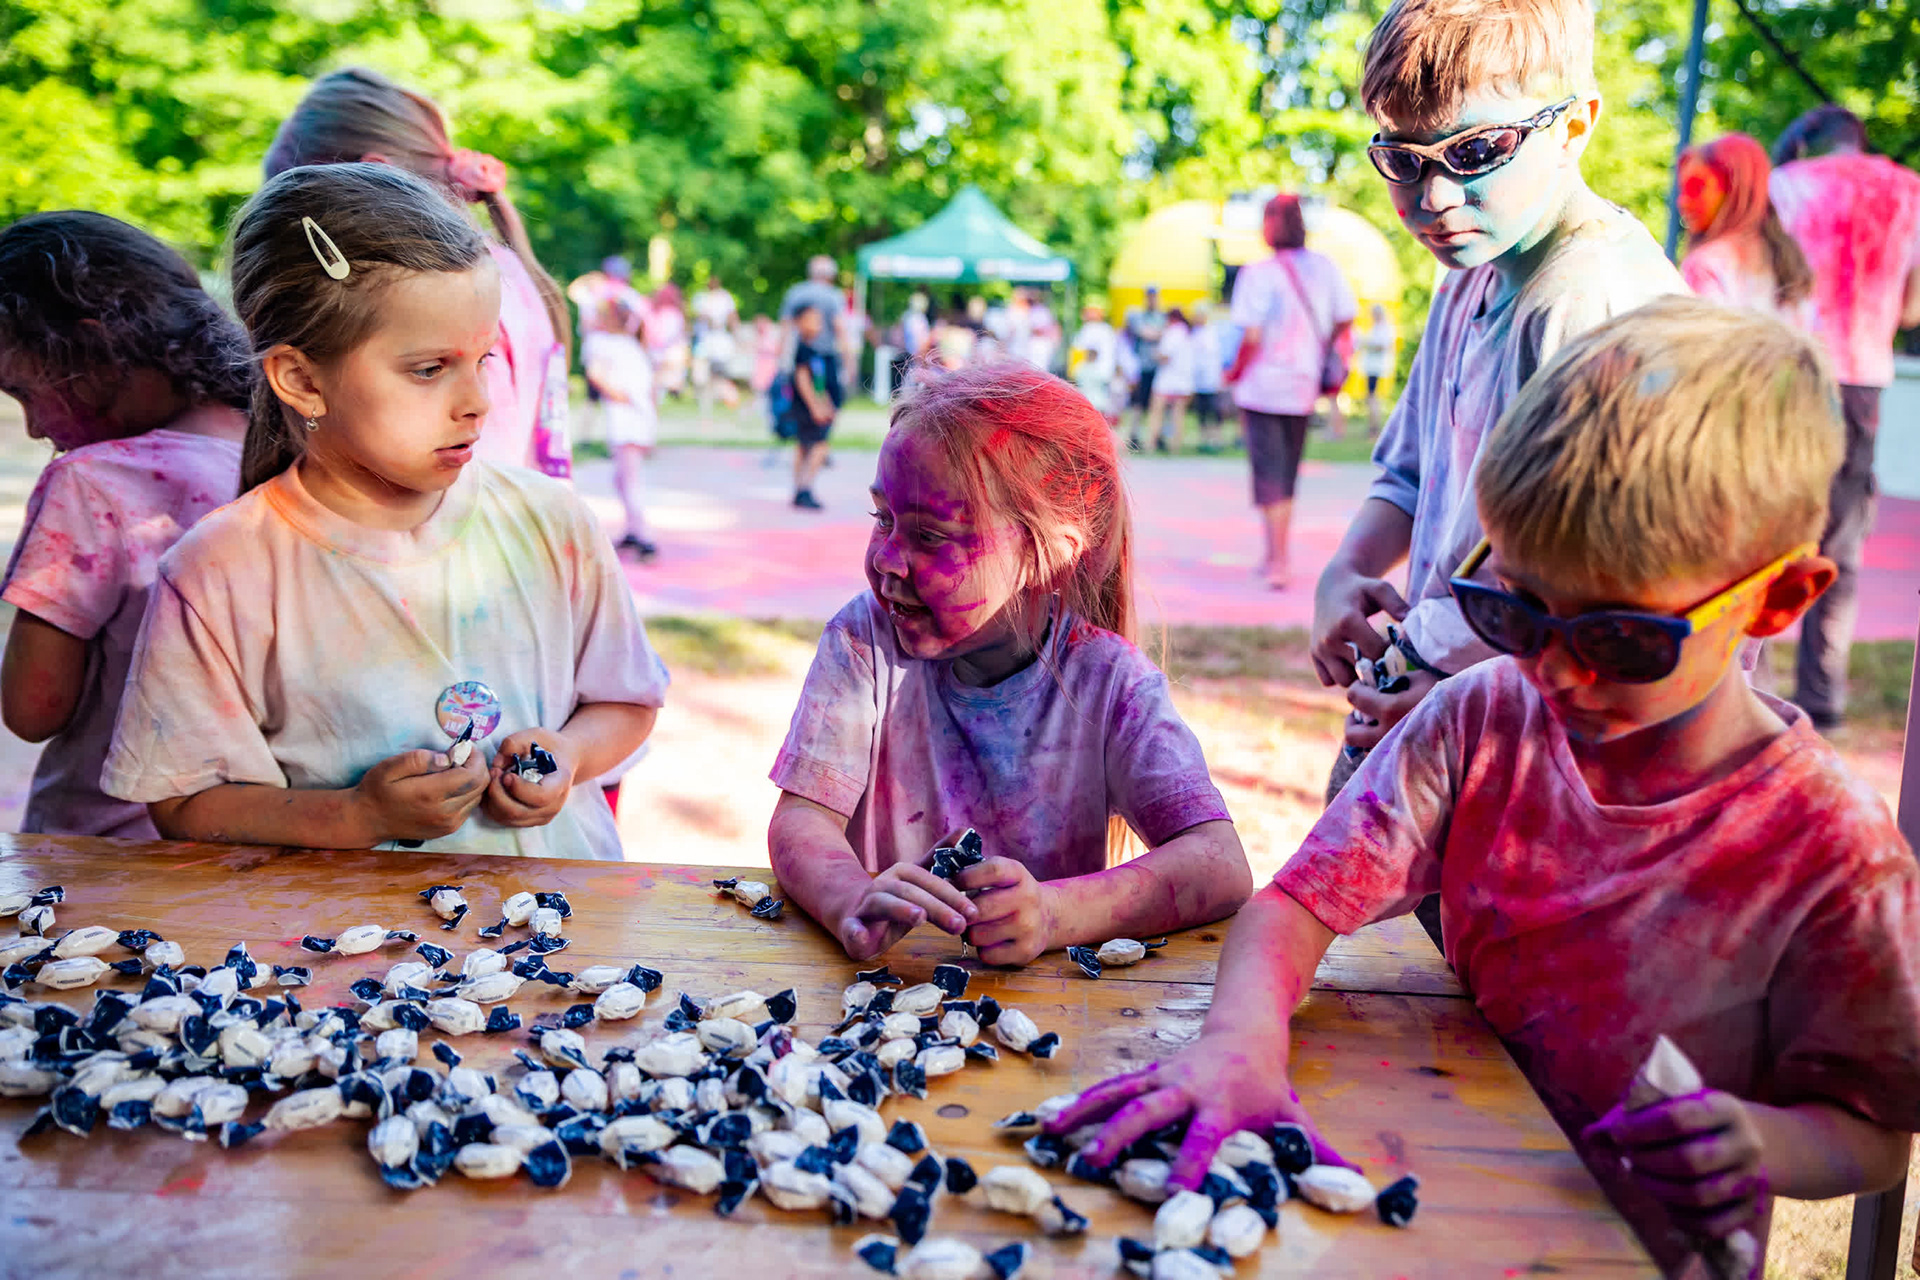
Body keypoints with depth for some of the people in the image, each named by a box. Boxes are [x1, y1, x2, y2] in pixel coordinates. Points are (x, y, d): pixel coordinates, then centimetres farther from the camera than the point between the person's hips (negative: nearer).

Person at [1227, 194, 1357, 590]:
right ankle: (1272, 554, 26)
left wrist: (1235, 373, -2)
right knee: (1287, 474, 16)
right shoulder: (1325, 267, 3)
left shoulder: (1258, 273, -13)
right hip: (1303, 387, 5)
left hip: (1263, 387, -5)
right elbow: (1345, 322, 6)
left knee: (1269, 473, -1)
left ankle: (1279, 562, -5)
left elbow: (1252, 337, -18)